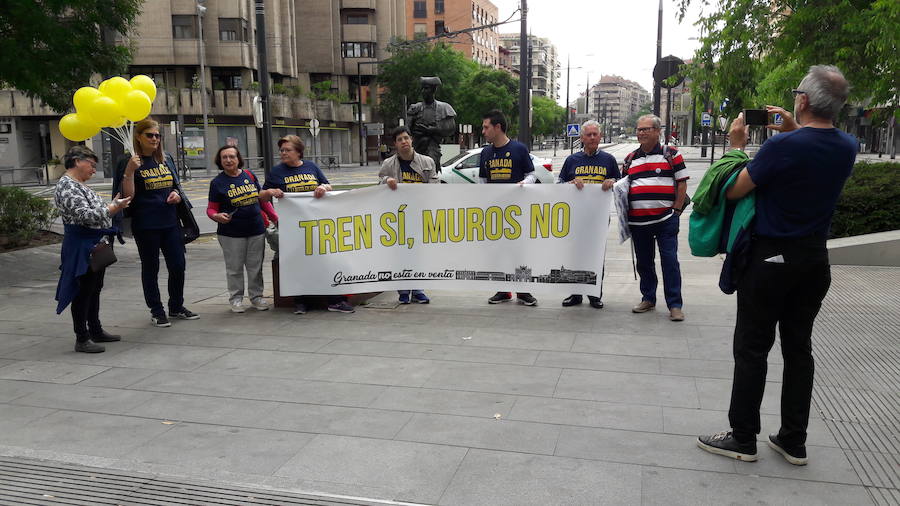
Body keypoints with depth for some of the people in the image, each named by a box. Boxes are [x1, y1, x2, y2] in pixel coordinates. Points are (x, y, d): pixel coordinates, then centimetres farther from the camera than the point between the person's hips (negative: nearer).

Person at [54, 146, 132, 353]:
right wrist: (113, 208, -19)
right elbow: (84, 215, -25)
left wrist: (113, 205, 10)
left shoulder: (81, 185, 15)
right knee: (83, 292, -3)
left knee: (94, 289, 17)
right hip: (82, 248, -10)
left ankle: (96, 330, 28)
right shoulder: (66, 186, -16)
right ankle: (82, 339, 4)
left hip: (96, 245, 10)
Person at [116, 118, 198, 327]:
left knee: (178, 265, 7)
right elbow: (128, 196, -11)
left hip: (170, 222, 5)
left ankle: (176, 307, 24)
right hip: (145, 225, -5)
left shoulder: (167, 160, 12)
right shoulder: (129, 162, -5)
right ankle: (156, 311, 17)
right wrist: (130, 171, -23)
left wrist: (176, 195, 1)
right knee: (150, 268, 6)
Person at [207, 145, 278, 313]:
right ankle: (236, 298, 17)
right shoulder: (217, 182, -2)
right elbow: (211, 209, 0)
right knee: (234, 268, 4)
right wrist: (217, 216, -23)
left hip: (256, 230, 3)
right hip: (231, 234, -3)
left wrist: (276, 218, 10)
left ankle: (256, 296, 23)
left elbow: (262, 199, 14)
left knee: (255, 266, 10)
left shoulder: (250, 175, 6)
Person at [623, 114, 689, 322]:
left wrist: (676, 210, -5)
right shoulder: (630, 158, 15)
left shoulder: (671, 154, 3)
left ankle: (675, 305, 1)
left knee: (670, 261, -5)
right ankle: (648, 299, 25)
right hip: (637, 220, 4)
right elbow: (624, 186, 20)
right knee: (644, 262, 12)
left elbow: (682, 184, 2)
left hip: (665, 219, -4)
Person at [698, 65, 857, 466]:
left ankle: (742, 439, 11)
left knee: (752, 349, 3)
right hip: (815, 258, 7)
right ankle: (793, 441, 22)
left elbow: (733, 191, -12)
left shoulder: (782, 146, -21)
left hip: (772, 257, -6)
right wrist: (794, 130, 16)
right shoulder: (848, 147, 1)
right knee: (798, 348, 13)